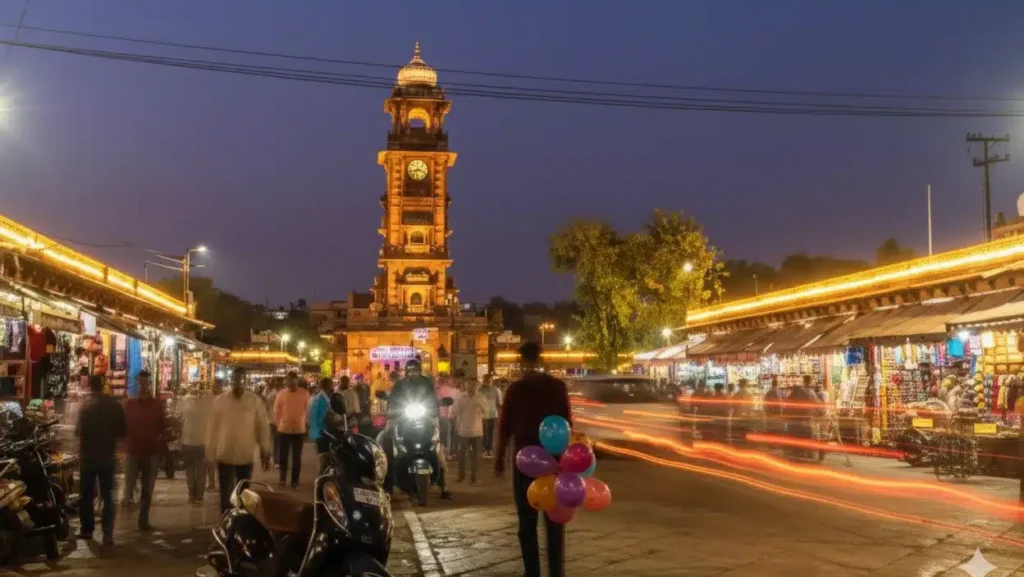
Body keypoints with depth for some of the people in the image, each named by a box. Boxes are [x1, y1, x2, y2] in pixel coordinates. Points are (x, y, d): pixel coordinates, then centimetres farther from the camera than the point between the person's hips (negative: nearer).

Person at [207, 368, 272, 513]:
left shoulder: (255, 401, -3)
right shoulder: (220, 400, -1)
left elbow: (262, 427, 0)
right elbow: (212, 426, 3)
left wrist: (265, 452, 0)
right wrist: (210, 451, 3)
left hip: (246, 456, 0)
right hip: (224, 455, 0)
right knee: (225, 493, 7)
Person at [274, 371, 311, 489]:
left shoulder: (304, 393, -6)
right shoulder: (281, 394, -5)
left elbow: (308, 409, 4)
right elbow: (276, 410, 4)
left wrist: (303, 422, 7)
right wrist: (279, 423, 6)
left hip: (299, 430, -1)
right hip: (284, 429, 1)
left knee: (297, 457, 4)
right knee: (283, 455, 9)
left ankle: (295, 481, 14)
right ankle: (283, 476, 30)